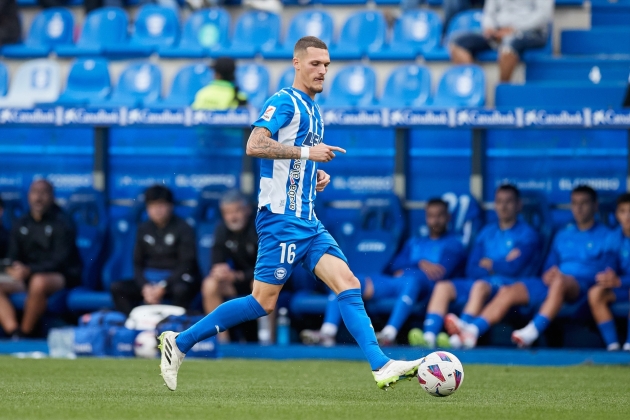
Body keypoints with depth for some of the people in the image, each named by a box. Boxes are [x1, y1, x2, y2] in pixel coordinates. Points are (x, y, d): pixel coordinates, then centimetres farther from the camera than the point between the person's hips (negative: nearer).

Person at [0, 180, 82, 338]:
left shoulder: (62, 223, -5)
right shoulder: (20, 225, 12)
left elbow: (60, 260, -14)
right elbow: (13, 257, 8)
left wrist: (30, 271, -28)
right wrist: (16, 268, -18)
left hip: (61, 278, -5)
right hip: (27, 278, 6)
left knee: (39, 282, -39)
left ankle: (25, 333, -29)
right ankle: (13, 333, -37)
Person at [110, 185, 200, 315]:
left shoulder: (182, 229, -4)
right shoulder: (144, 230, 9)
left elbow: (186, 265, -10)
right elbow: (138, 264, 8)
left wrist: (163, 287, -20)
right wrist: (145, 286, -12)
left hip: (177, 280, -4)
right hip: (149, 280, 4)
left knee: (181, 290, -39)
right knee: (117, 288, -18)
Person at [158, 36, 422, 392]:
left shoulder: (312, 109, 19)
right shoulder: (285, 102, -8)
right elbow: (255, 145, -23)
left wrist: (317, 175, 12)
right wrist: (307, 152, -21)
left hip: (306, 219, 9)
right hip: (281, 217, -9)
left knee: (348, 283, -5)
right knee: (264, 303, -6)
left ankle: (382, 366, -12)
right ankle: (180, 342, 4)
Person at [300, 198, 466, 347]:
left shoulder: (453, 244, 16)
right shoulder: (413, 243, 33)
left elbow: (442, 272, -2)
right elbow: (397, 265, 16)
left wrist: (407, 269, -2)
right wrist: (421, 264, 1)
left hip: (425, 285, -6)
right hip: (395, 282, 6)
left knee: (411, 279, -43)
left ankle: (389, 333, -58)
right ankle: (327, 332, -33)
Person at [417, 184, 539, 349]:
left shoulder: (526, 234, 5)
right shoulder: (487, 233, 20)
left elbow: (514, 268, -8)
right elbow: (471, 269, 11)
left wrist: (490, 264, 7)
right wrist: (501, 265, -4)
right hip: (480, 280, 6)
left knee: (481, 286, -37)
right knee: (443, 287, -18)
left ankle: (461, 335, -53)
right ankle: (429, 335, -36)